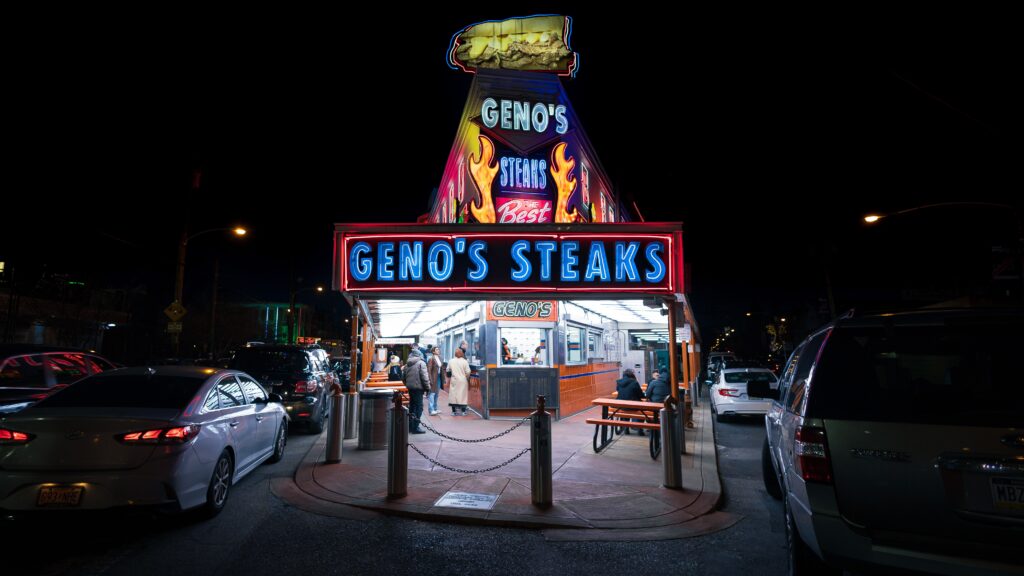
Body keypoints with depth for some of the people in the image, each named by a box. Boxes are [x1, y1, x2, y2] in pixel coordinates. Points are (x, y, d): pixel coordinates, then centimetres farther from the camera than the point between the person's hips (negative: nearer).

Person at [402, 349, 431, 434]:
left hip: (410, 388, 7)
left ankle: (410, 426, 23)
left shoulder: (407, 364, 10)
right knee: (419, 407, -2)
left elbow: (403, 377, 14)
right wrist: (427, 387, -6)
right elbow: (424, 377, -15)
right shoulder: (421, 363, -10)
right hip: (418, 388, -7)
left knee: (412, 406, 17)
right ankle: (415, 427, -4)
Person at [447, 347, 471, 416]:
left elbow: (448, 371, 7)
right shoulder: (465, 361, -9)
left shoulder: (451, 361, -2)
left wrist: (449, 379, 22)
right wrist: (467, 379, 8)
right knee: (463, 395, 6)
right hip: (463, 381, -2)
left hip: (454, 381, 2)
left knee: (453, 395, 8)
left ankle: (454, 411, 10)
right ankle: (463, 411, 9)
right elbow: (468, 372, -7)